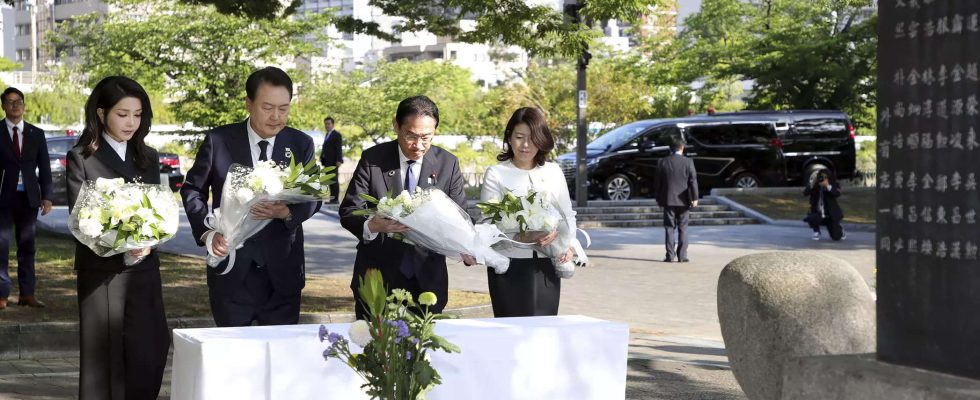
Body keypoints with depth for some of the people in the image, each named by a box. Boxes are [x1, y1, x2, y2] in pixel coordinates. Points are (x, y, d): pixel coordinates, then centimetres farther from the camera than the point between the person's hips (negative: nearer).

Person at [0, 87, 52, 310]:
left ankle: (27, 294, 11)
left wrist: (46, 197, 0)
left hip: (28, 198, 3)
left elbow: (44, 168, 9)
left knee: (27, 247, 7)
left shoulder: (36, 134, 10)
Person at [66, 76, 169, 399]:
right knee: (103, 357, 1)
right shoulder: (81, 158, -2)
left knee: (149, 354, -1)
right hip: (101, 271, -3)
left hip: (144, 269, 4)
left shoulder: (148, 158, 12)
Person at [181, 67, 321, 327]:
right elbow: (192, 190, 6)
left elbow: (312, 198, 4)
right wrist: (206, 233, -10)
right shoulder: (219, 141, -2)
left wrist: (286, 212, -19)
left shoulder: (301, 144, 3)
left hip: (282, 269, 1)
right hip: (232, 269, -1)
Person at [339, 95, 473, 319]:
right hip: (378, 276, -1)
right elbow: (348, 212, -6)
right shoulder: (372, 159, -5)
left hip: (427, 280, 1)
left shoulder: (448, 164, -1)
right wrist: (373, 226, -29)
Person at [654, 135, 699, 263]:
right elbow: (693, 181, -7)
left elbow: (657, 182, 3)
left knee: (670, 228, 6)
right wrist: (694, 198, -3)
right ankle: (682, 256, 3)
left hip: (668, 200, 1)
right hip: (684, 201, -1)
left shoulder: (662, 162, 0)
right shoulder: (688, 162, -5)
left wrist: (658, 198, 11)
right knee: (683, 228, 5)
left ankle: (670, 255, 2)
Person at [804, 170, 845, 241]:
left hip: (830, 216, -1)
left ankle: (840, 230, 35)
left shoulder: (833, 185, -5)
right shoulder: (815, 187, -1)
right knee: (811, 218, -35)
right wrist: (812, 185, -30)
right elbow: (805, 193, -15)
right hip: (818, 214, 1)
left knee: (836, 237, -5)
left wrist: (828, 186, -38)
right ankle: (816, 232, -1)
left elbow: (837, 194, -26)